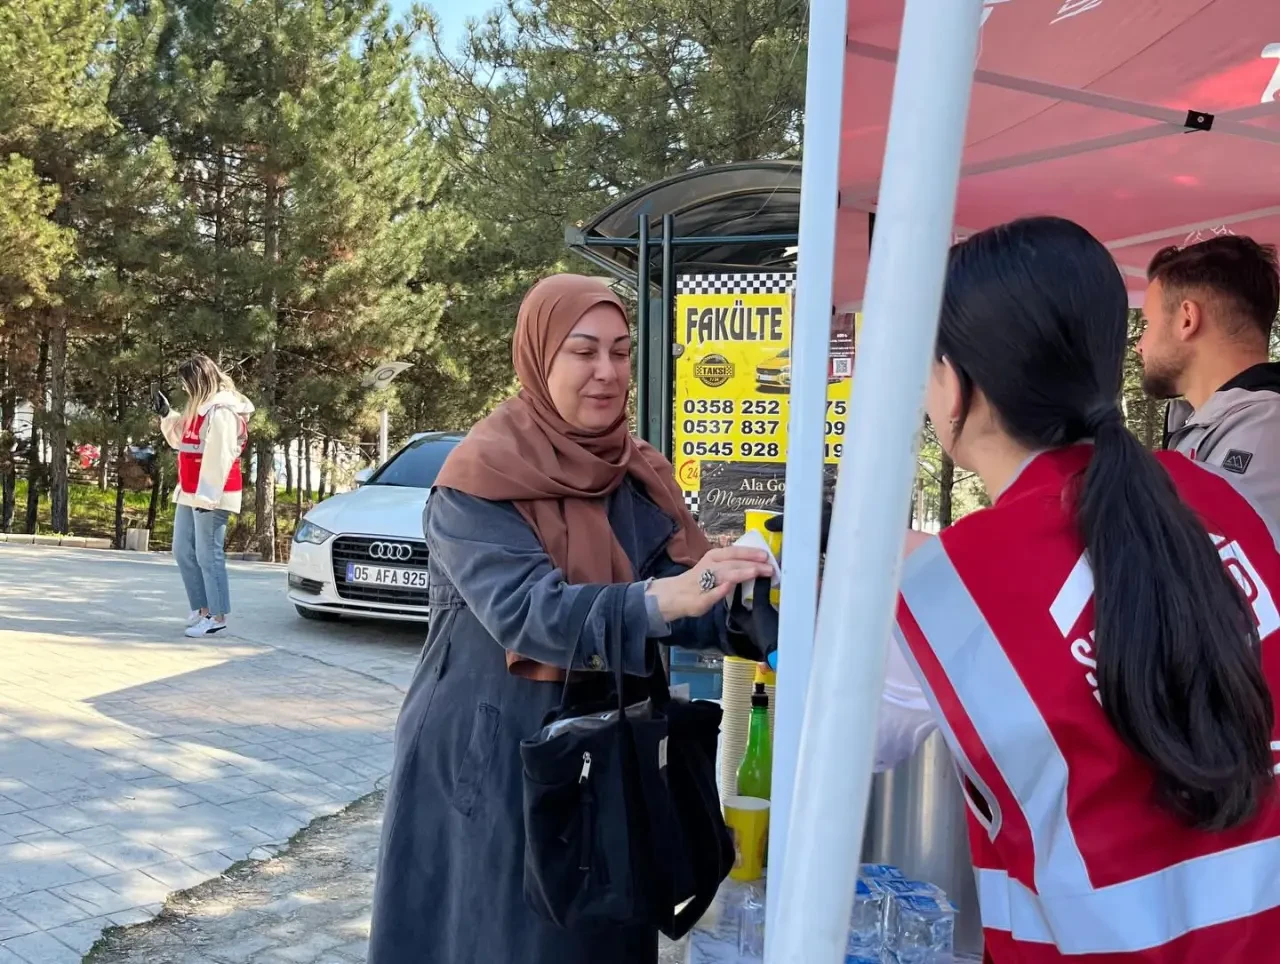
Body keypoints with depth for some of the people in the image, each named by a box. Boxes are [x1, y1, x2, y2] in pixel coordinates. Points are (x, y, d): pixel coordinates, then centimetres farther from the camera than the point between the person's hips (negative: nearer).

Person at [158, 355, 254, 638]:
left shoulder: (222, 411, -16)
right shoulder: (200, 407, 15)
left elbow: (219, 458, -21)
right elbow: (181, 439, 26)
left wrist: (208, 496, -23)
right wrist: (166, 415, 11)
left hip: (210, 496, -10)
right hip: (189, 493, 10)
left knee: (208, 556, -8)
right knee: (183, 551, 12)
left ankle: (217, 617, -2)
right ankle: (201, 609, 19)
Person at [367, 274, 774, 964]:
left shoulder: (641, 477, 3)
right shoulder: (481, 477, -15)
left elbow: (688, 586, -5)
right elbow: (524, 611, -28)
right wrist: (665, 598, -41)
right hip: (489, 753, -5)